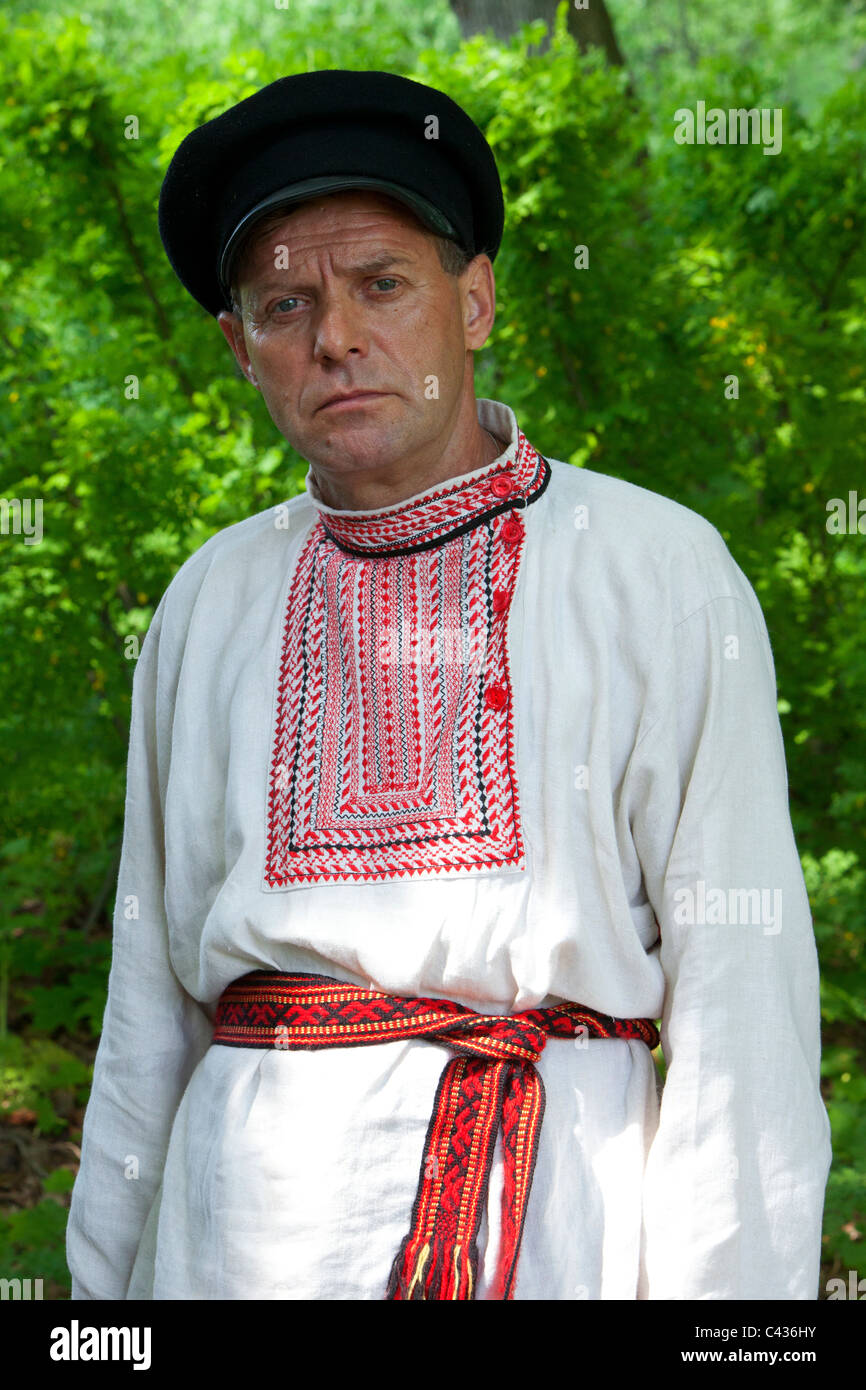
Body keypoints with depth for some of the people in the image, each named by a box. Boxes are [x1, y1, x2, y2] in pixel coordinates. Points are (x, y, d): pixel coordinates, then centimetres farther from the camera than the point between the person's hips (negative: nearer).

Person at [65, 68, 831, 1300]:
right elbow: (150, 980, 14)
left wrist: (719, 1285, -10)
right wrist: (108, 1272, 11)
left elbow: (740, 972, -4)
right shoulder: (211, 600, 12)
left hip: (549, 1188, -3)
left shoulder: (661, 572, 1)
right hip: (248, 1195, 3)